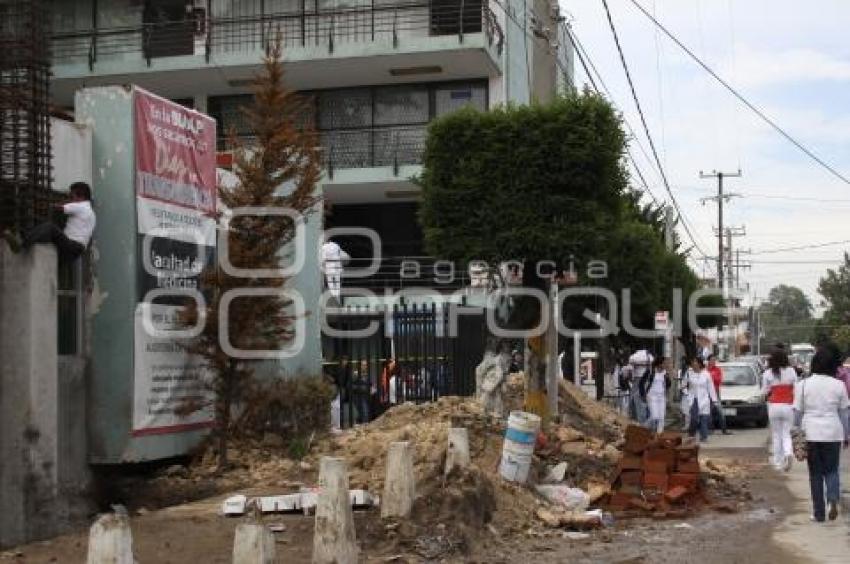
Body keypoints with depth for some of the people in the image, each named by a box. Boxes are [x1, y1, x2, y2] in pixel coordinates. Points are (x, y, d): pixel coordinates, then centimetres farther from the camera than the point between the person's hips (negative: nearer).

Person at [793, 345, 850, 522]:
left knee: (815, 473, 9)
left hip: (811, 433, 0)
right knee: (832, 470, 13)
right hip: (833, 433, 0)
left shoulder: (803, 385, -4)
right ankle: (833, 500, -14)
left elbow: (797, 412, -1)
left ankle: (819, 513, 10)